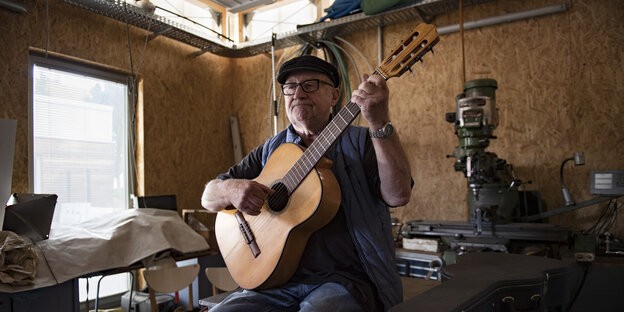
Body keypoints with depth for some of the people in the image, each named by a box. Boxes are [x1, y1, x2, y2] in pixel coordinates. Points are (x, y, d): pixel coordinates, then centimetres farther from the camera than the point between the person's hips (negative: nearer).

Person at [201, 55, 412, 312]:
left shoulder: (360, 142, 2)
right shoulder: (270, 150, 12)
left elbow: (398, 195, -15)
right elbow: (208, 198, 12)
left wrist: (380, 123, -27)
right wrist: (230, 190, -13)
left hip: (345, 279, -3)